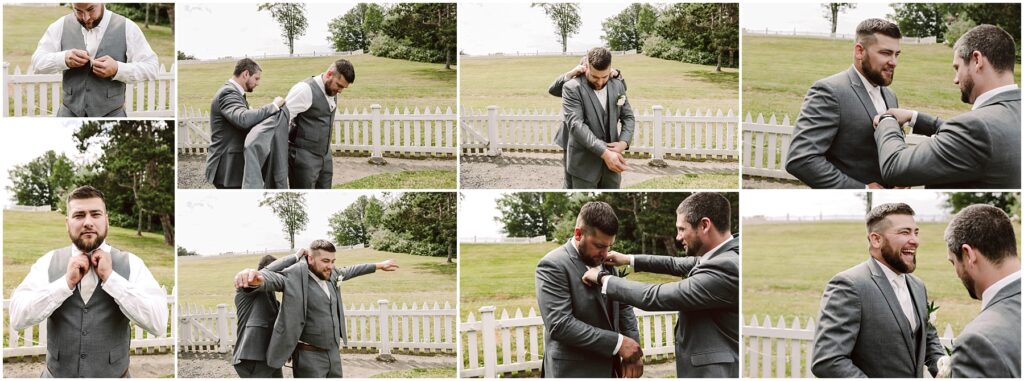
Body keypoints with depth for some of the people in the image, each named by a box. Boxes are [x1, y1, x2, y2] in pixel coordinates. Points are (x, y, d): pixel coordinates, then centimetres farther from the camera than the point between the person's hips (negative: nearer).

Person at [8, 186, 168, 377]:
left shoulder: (131, 264, -8)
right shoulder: (48, 262, -2)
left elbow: (159, 324, -19)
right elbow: (17, 318, -11)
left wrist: (111, 277, -20)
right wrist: (66, 282, -18)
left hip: (112, 376, -1)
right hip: (57, 375, 1)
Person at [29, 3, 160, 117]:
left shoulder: (126, 28, -4)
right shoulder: (61, 26, 2)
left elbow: (151, 67, -4)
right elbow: (37, 62, 1)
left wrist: (117, 69, -21)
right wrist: (64, 59, -19)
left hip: (111, 116, -2)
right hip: (70, 115, 2)